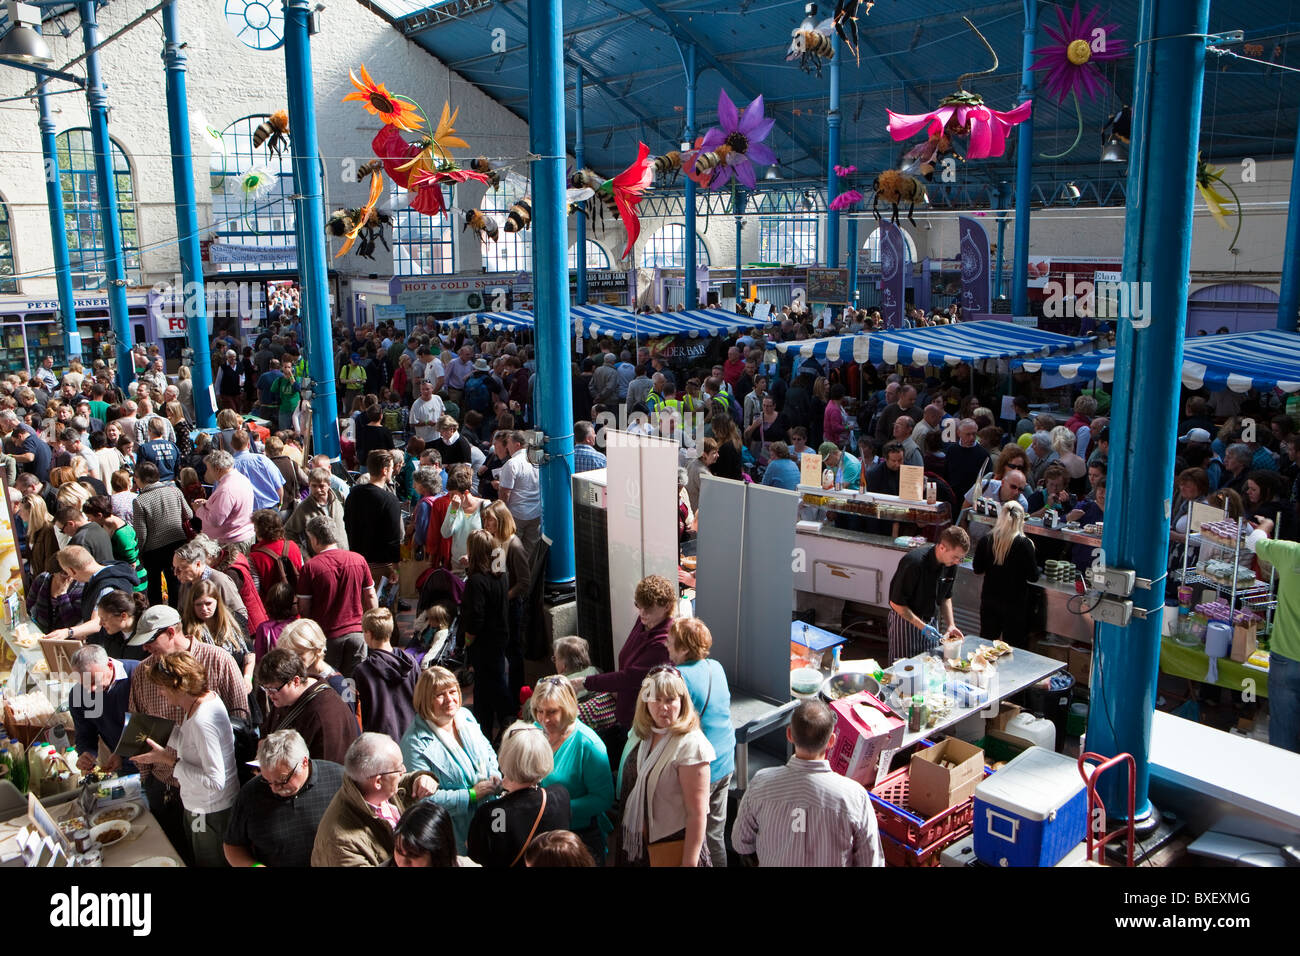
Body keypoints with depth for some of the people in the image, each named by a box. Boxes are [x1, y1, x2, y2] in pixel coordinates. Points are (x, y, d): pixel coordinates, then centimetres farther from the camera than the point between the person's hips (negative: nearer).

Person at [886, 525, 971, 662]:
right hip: (905, 621, -6)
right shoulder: (914, 563, -28)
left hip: (930, 622, 7)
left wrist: (951, 625, -2)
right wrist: (923, 627, -24)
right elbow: (896, 603, -23)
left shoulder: (950, 565, -5)